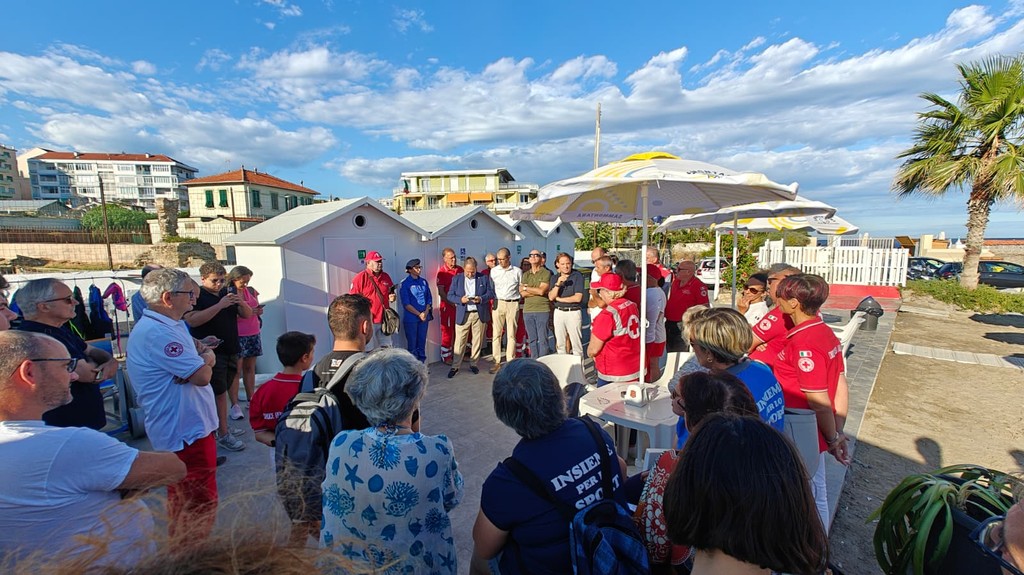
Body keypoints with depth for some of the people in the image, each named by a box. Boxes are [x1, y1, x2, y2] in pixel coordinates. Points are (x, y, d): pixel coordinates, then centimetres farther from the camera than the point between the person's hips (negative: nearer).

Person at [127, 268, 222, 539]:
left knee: (182, 502, 25)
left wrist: (205, 355, -6)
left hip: (184, 428, 11)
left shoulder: (174, 326, 9)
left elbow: (206, 353, 16)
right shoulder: (156, 333, -25)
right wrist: (204, 361, -5)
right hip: (186, 432, -11)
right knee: (200, 507, 1)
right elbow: (202, 375, -26)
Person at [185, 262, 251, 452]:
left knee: (222, 391, 15)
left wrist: (241, 302, -9)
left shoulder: (228, 293, 13)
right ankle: (223, 435, 4)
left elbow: (247, 315, 12)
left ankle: (223, 427, 26)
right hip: (211, 352, -6)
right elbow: (192, 320, -23)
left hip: (231, 350, 7)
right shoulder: (196, 296, -8)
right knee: (219, 393, -4)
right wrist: (219, 305, -27)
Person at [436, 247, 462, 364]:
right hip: (447, 306, -5)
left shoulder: (460, 270, 7)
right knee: (447, 331, 3)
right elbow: (441, 292, -10)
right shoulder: (442, 272, -7)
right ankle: (446, 357, 13)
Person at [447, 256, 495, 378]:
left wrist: (481, 299, -16)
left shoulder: (484, 278, 5)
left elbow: (491, 293, 3)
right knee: (459, 341, 0)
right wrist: (460, 300, -17)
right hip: (462, 315, -1)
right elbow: (450, 296, 2)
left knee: (477, 341, 8)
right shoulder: (457, 279, 5)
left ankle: (473, 364, 23)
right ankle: (455, 366, 9)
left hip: (479, 314, 1)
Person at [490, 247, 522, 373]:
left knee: (511, 334, 3)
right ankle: (497, 362, 6)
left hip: (513, 304, -1)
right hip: (498, 303, 1)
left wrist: (517, 300, 2)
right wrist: (492, 301, 3)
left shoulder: (517, 271, 4)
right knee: (496, 333, 0)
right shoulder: (493, 271, 8)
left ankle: (510, 362, 10)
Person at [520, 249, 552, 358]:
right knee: (532, 339, 10)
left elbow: (542, 291, -13)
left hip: (542, 310, -4)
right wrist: (537, 291, -8)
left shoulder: (546, 273, -1)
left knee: (542, 339, -2)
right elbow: (522, 293, 2)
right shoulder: (525, 274, 14)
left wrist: (526, 288, -2)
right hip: (527, 310, 4)